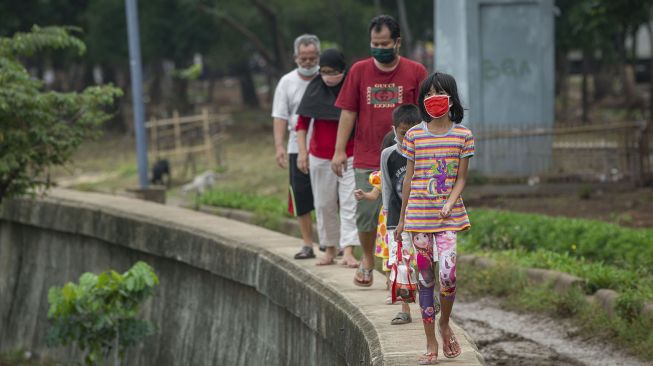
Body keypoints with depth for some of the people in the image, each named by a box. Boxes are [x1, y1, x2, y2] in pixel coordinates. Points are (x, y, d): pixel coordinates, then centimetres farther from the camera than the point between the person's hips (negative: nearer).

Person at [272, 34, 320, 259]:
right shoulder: (287, 82, 5)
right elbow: (280, 117, 4)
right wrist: (279, 146, -7)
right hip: (298, 149, 1)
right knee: (301, 199, 1)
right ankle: (307, 244, 8)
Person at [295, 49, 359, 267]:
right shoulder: (315, 89, 0)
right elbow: (302, 121, 5)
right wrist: (302, 150, -4)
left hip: (350, 156, -3)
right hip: (320, 157, 3)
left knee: (349, 204, -9)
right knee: (324, 205, 9)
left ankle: (348, 252, -14)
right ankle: (330, 250, 20)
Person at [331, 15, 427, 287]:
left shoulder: (415, 72, 1)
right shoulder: (359, 71, 4)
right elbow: (348, 112, 4)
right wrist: (339, 150, -1)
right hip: (366, 160, 1)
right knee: (366, 215, 1)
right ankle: (367, 259, 25)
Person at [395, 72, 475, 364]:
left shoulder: (463, 135, 0)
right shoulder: (414, 135, 3)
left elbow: (461, 178, 1)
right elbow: (409, 178, 8)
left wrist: (449, 204, -16)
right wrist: (402, 218, 10)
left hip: (449, 214, -1)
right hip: (419, 214, 1)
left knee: (447, 274, -14)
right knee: (425, 278, 3)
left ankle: (444, 324, 15)